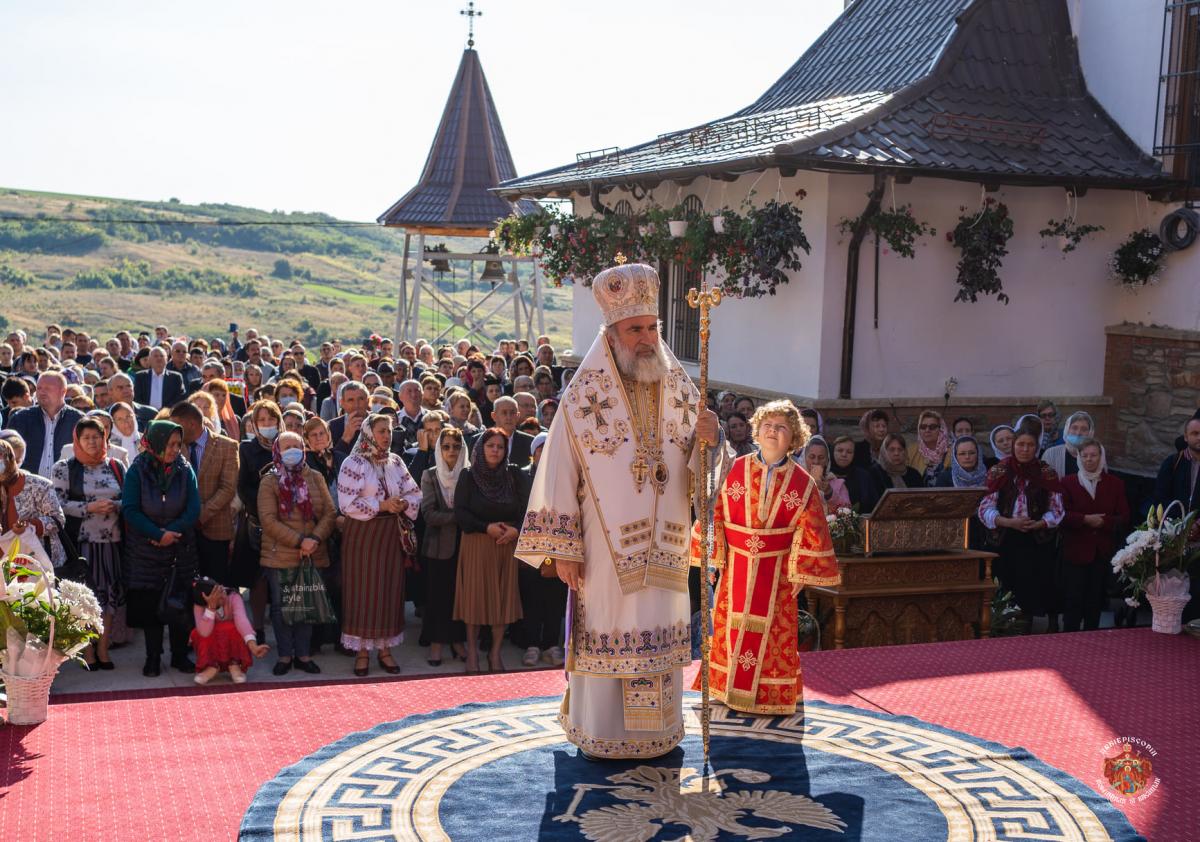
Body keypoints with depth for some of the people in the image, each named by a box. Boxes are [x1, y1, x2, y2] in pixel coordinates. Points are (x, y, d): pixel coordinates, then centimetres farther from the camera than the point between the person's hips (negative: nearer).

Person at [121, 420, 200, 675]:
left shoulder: (184, 470, -2)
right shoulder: (137, 471, -7)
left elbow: (193, 509, -6)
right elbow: (130, 510, -12)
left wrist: (171, 533, -18)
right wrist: (159, 534, -19)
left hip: (181, 549, 2)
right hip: (145, 550, -1)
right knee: (150, 604, 2)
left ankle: (180, 655, 14)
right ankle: (153, 657, 13)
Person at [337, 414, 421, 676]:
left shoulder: (396, 462, 9)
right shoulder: (354, 464, -7)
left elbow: (415, 493, 11)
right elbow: (347, 503, -14)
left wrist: (403, 504, -10)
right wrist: (381, 506, -18)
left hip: (392, 536, 5)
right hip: (362, 536, -5)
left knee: (391, 590, 6)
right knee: (363, 590, -1)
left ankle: (384, 648, 15)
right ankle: (362, 650, 8)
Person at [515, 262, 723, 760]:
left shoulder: (681, 390, 5)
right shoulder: (584, 395, -6)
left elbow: (703, 471, 7)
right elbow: (559, 474, -7)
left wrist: (709, 442, -16)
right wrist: (562, 547, -10)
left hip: (664, 547, 4)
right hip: (607, 548, -4)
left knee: (661, 634, 10)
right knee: (606, 635, 2)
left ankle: (659, 730, 24)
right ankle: (600, 732, 15)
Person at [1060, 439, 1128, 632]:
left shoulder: (1115, 483, 8)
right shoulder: (1068, 482, 3)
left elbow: (1124, 518, 2)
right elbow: (1062, 515, -6)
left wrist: (1103, 522, -14)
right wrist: (1085, 519, -19)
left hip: (1102, 552, 2)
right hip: (1075, 550, -2)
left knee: (1095, 602, 8)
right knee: (1073, 601, -3)